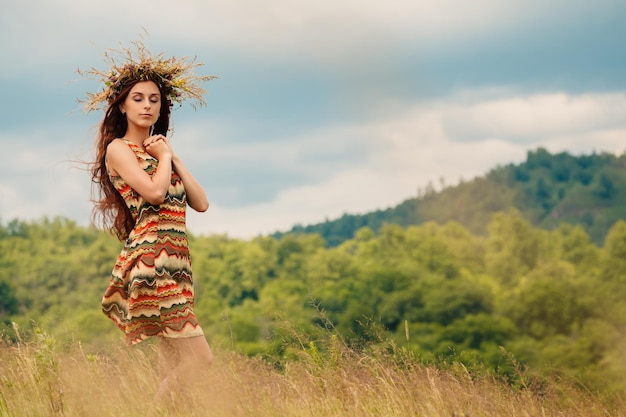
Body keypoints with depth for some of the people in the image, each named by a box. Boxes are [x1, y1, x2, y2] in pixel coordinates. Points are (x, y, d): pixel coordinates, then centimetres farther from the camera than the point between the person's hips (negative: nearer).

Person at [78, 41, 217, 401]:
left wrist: (174, 158, 6)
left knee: (173, 371, 5)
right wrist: (165, 157, 0)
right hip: (150, 260, -8)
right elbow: (154, 192, -17)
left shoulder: (157, 150, 22)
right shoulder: (118, 149, 0)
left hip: (176, 263, 8)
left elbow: (201, 203, 13)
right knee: (199, 360, -15)